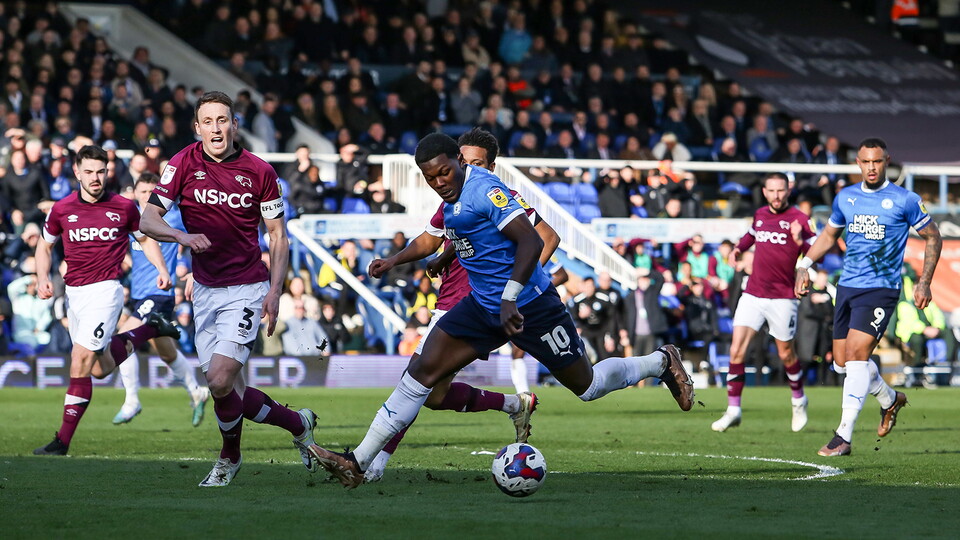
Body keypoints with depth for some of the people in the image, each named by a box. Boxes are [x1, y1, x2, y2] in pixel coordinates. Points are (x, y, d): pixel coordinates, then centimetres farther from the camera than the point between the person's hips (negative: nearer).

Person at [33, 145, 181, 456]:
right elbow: (45, 246, 16)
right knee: (100, 368, 14)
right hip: (74, 293, 5)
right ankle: (150, 329, 40)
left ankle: (63, 441, -10)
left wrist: (161, 269, 0)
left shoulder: (123, 207, -2)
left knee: (81, 362, -16)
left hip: (105, 289, -5)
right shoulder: (62, 209, 2)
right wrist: (43, 278, -1)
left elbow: (145, 238, 14)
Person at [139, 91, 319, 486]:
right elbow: (148, 219, -6)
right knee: (227, 392, 2)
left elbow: (278, 237, 3)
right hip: (205, 289, 4)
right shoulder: (183, 164, -2)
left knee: (220, 381, -17)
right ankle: (299, 425, 26)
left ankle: (229, 458, 10)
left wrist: (275, 291, -7)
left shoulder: (259, 171, -4)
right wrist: (182, 236, -26)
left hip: (247, 287, -4)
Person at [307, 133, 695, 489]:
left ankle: (662, 363, 32)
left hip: (529, 307, -8)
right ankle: (358, 464, -5)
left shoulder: (484, 189, -21)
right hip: (482, 306, 8)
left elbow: (531, 242, -29)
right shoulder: (453, 197, 6)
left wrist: (510, 298, -36)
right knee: (421, 372, -4)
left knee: (587, 386, 5)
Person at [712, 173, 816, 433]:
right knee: (736, 350, -7)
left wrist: (799, 240, -32)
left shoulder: (798, 219, -7)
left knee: (785, 353, 9)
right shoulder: (760, 215, 11)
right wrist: (738, 248, 18)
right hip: (753, 293, 4)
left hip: (782, 297, -4)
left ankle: (798, 399, 35)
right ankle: (733, 409, -2)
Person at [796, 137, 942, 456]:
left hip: (881, 289, -6)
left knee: (856, 354, -18)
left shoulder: (905, 201, -5)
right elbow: (829, 235, 24)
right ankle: (890, 400, 36)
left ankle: (843, 437, -17)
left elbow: (932, 237, 5)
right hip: (847, 287, 6)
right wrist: (805, 265, 12)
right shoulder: (845, 198, 9)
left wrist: (924, 283, -1)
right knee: (843, 361, 7)